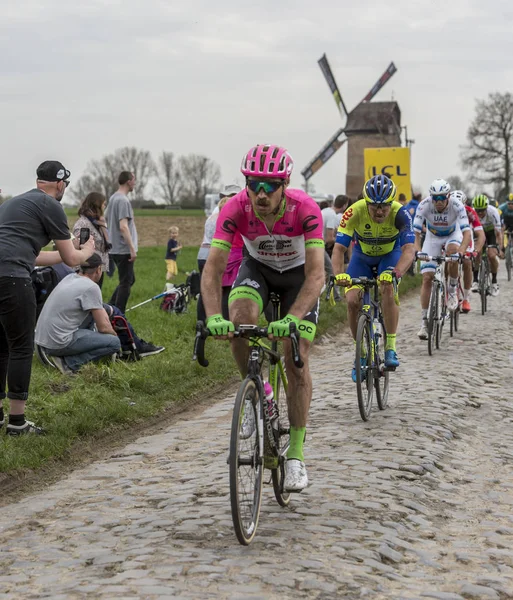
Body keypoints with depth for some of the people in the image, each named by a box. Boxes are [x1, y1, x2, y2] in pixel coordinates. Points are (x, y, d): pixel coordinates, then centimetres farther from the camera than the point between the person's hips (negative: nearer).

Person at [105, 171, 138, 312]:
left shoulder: (112, 198, 13)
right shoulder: (123, 201, -16)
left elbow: (105, 219, 22)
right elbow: (123, 227, -23)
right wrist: (132, 249, -22)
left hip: (115, 248, 9)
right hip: (124, 249, -9)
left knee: (130, 279, 19)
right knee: (126, 283, -2)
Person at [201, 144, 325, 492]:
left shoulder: (306, 210, -36)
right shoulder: (236, 209, -31)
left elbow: (316, 274, -40)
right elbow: (213, 268, -35)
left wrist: (292, 319, -56)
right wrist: (214, 317, -52)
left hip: (298, 272, -1)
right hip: (257, 267, 1)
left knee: (297, 360, -8)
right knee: (239, 318, -32)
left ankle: (296, 454, 1)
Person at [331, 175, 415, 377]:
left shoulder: (400, 214, -32)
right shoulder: (354, 212, -32)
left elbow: (409, 250, -40)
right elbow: (339, 248, -34)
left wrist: (395, 273, -59)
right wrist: (339, 274, -53)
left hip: (390, 255, -1)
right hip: (362, 257, 1)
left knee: (388, 290, -29)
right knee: (353, 301, -16)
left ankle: (390, 348, -18)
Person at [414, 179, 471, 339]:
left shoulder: (457, 206, -31)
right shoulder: (424, 205, -29)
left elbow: (467, 232, -38)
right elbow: (415, 232, -31)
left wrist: (462, 250, -56)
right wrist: (416, 250, -49)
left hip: (453, 235, -1)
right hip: (432, 237, 1)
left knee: (452, 252, -37)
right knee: (427, 278, -9)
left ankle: (452, 289, -10)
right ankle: (425, 322, -2)